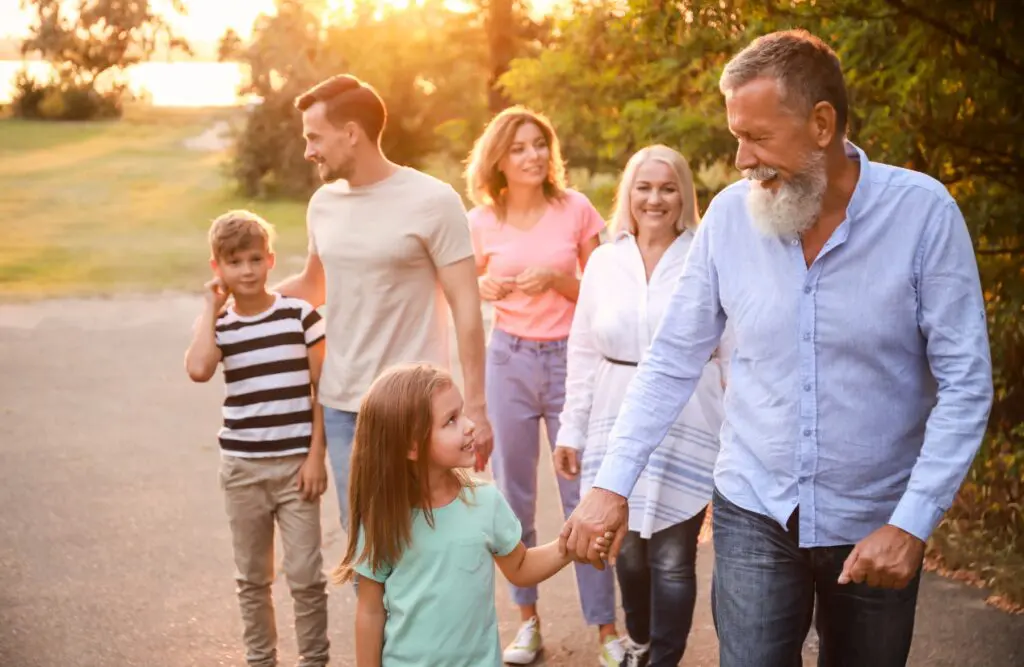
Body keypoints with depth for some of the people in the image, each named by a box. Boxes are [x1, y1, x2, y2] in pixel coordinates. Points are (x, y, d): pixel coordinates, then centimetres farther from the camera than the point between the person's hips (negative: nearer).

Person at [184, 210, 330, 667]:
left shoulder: (301, 314, -3)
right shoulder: (218, 324, 1)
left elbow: (322, 389, -1)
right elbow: (198, 370, -22)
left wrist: (316, 456, -6)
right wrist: (211, 306, -11)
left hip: (295, 463, -2)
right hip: (241, 466, 2)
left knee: (305, 575, 1)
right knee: (252, 577, 13)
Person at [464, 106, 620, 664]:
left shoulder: (576, 210, -3)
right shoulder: (482, 221, 0)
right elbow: (469, 291, 14)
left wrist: (557, 279, -16)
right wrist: (486, 288, -9)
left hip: (569, 358, -2)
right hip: (509, 360, 2)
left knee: (583, 495, -1)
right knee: (513, 495, 8)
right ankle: (528, 619, 22)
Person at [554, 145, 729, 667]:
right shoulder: (603, 261, 6)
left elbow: (733, 352, -2)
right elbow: (583, 354, 9)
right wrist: (571, 430, 8)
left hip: (686, 430, -3)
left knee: (672, 559, 1)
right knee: (627, 549, 14)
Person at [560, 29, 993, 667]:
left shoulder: (922, 212, -14)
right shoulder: (729, 215, -6)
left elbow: (965, 382, -11)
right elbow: (672, 361, 0)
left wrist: (912, 524, -16)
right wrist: (612, 483, -6)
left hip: (876, 525, -1)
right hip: (753, 516, 1)